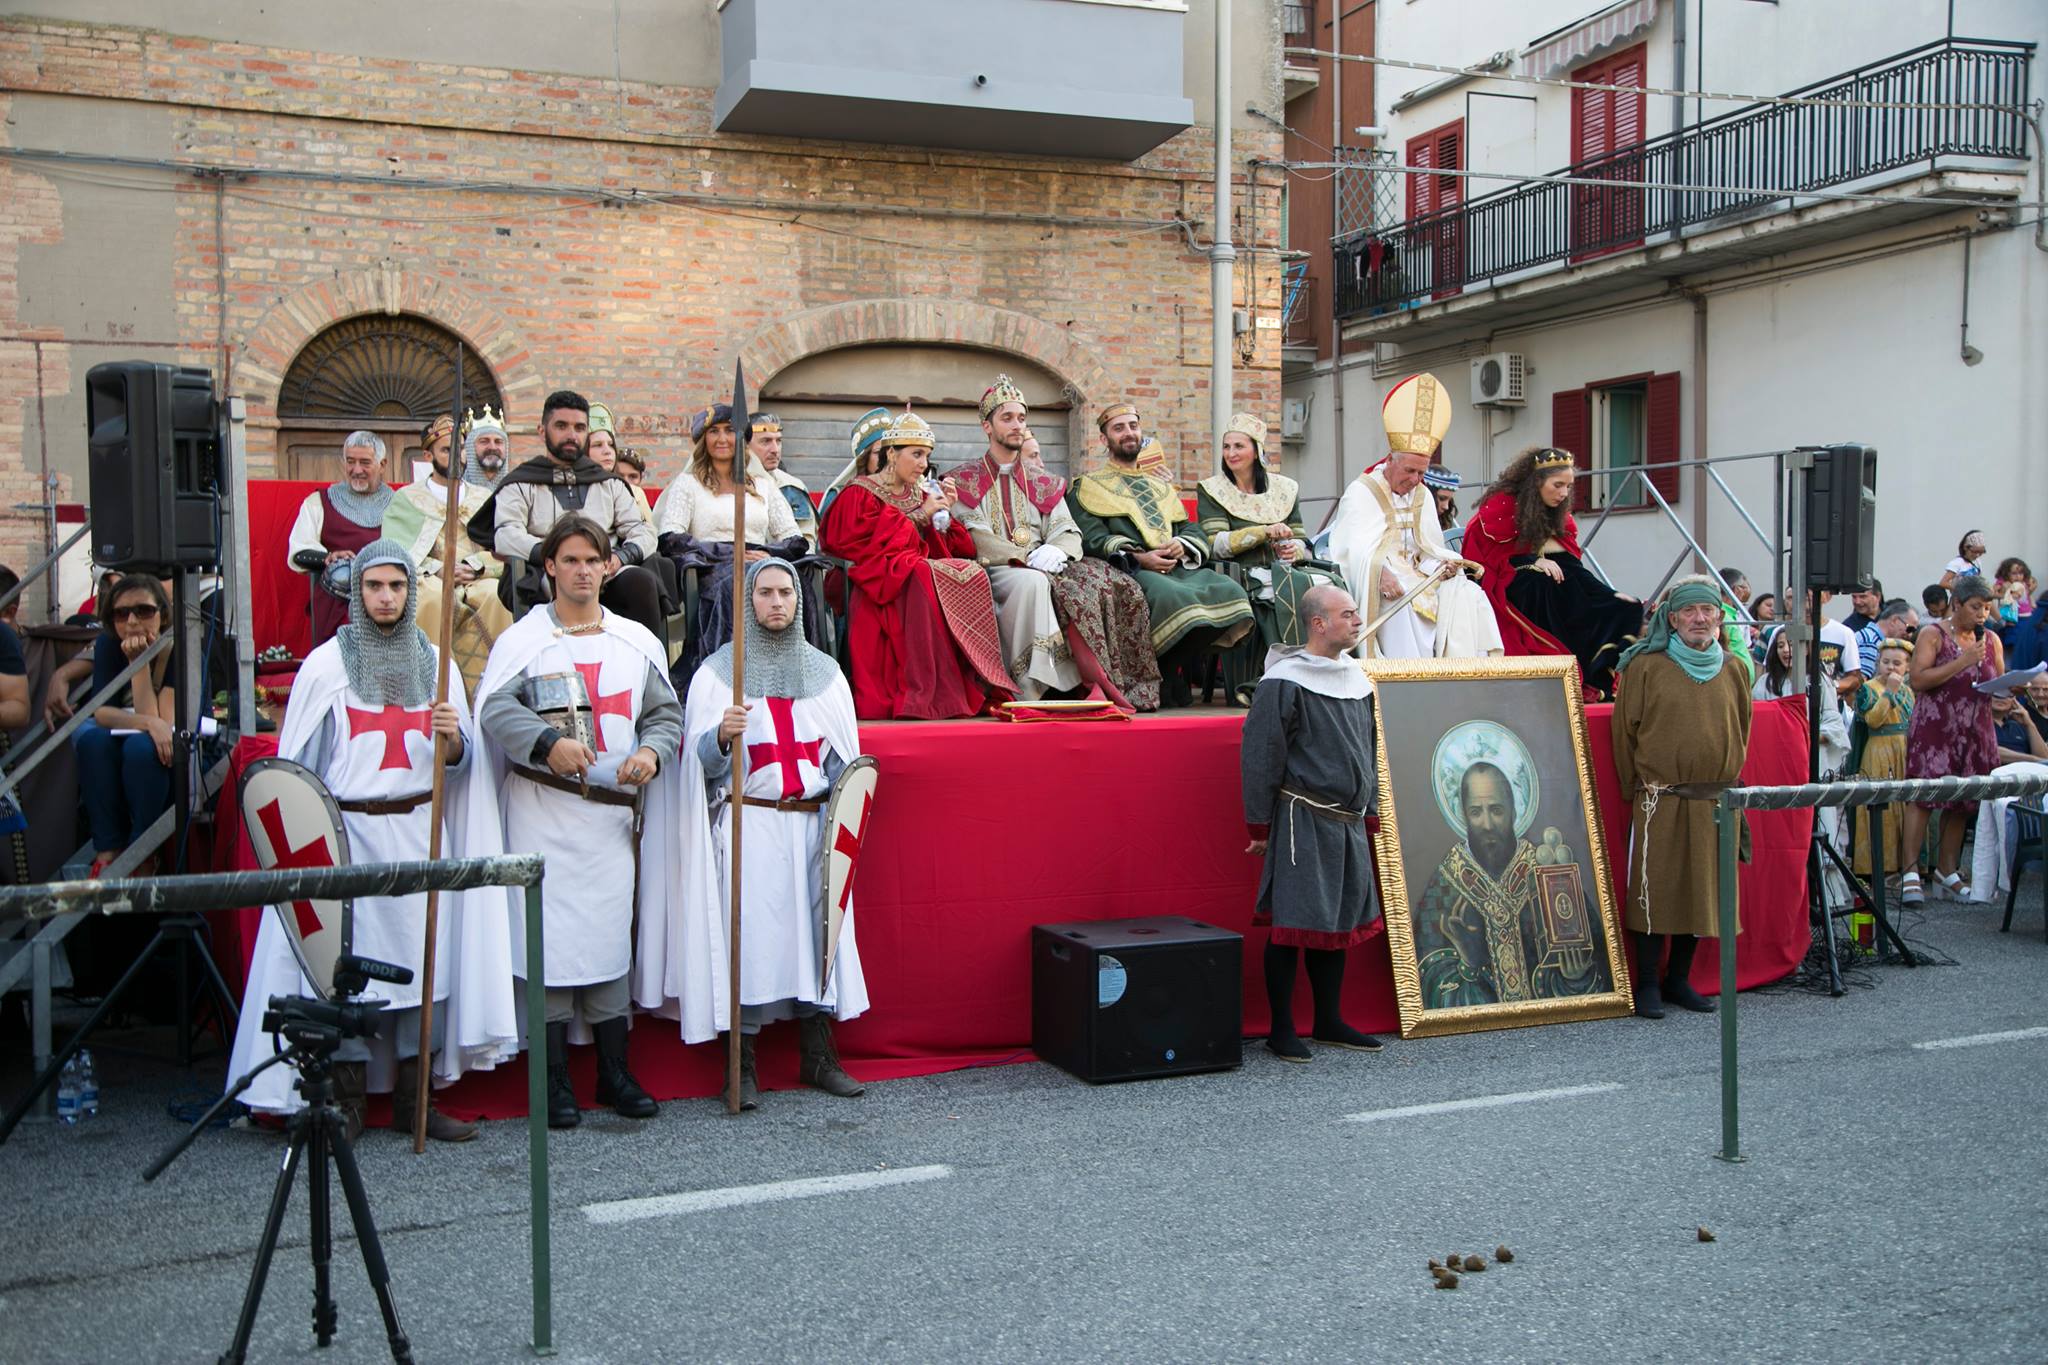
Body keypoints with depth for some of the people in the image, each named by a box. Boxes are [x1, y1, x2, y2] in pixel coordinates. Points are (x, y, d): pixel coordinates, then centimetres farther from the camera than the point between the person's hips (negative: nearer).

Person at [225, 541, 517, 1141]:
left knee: (424, 955, 2)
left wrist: (450, 739, -13)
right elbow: (299, 761, 3)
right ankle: (346, 1102, 9)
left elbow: (460, 761, 9)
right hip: (347, 832, -3)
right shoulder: (326, 664, 0)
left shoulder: (435, 663, 9)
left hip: (420, 830, 3)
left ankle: (413, 1098, 12)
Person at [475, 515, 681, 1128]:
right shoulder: (523, 640, 2)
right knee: (551, 933, -4)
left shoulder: (638, 643, 13)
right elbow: (494, 709, -11)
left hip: (615, 811, 3)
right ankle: (556, 1080, 5)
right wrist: (548, 743, -27)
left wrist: (651, 753, -9)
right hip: (543, 811, -3)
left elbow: (665, 714, 12)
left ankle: (615, 1072, 15)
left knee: (614, 931, 5)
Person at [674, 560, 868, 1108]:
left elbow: (844, 754, 15)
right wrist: (722, 736, -25)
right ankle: (743, 1066, 3)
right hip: (747, 825, -3)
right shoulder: (718, 671, 3)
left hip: (812, 824, 3)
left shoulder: (825, 671, 13)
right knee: (748, 932, -6)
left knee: (815, 928, 2)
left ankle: (818, 1055, 13)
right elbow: (701, 758, -4)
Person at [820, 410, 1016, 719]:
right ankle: (930, 695, -37)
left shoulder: (922, 494, 21)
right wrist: (920, 516, -7)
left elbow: (953, 551, 17)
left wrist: (946, 513, 2)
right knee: (928, 579, -36)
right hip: (885, 583, -6)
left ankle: (972, 689, -27)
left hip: (921, 575, 6)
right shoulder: (860, 494, 3)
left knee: (971, 575, -24)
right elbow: (866, 548, -11)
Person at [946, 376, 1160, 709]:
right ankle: (1027, 690, -39)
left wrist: (1055, 550, -14)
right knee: (1031, 581, -39)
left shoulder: (1042, 482, 23)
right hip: (994, 571, -4)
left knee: (1111, 586, -25)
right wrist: (1028, 557, -16)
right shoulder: (965, 481, 11)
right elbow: (975, 540, -4)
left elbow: (1069, 532, 12)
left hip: (1043, 566, 4)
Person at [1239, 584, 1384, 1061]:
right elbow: (1260, 756, -10)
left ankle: (1329, 1021, 25)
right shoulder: (1284, 682, -12)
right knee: (1291, 924, -3)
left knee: (1340, 920, 13)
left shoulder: (1356, 678, 11)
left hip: (1347, 824, 7)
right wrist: (1260, 826, -9)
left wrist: (1369, 810, 19)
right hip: (1302, 822, -7)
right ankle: (1281, 1030, 7)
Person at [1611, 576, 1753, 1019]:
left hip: (1715, 804, 4)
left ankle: (1679, 979, 22)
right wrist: (1638, 785, 4)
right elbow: (1624, 730, 1)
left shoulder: (1733, 671, 9)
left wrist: (1727, 781, 14)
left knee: (1703, 890, 8)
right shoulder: (1645, 667, -3)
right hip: (1660, 803, -4)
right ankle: (1647, 985, 8)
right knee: (1655, 890, -2)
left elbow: (1741, 733, 18)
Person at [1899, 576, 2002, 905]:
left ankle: (1947, 870, 17)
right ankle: (1910, 873, -11)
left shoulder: (1991, 640, 14)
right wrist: (1962, 662, -16)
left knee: (1961, 802, 7)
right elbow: (1917, 680, -13)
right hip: (1934, 728, -5)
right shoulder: (1933, 635, -2)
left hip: (1975, 732, 5)